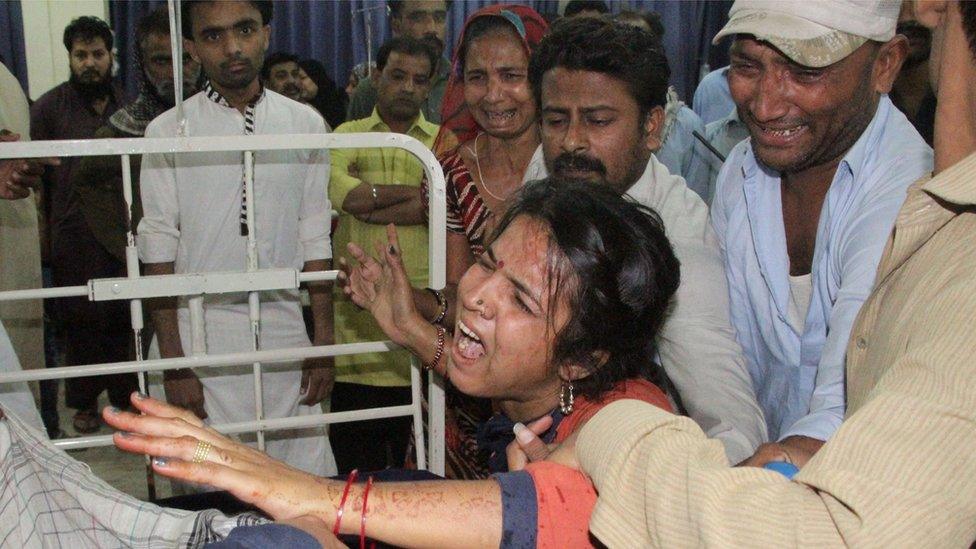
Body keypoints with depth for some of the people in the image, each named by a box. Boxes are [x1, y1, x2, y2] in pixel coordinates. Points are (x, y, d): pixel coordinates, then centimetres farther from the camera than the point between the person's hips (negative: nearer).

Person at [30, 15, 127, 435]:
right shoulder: (49, 107, 2)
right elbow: (36, 176, 2)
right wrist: (42, 235, -4)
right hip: (73, 237, -2)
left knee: (125, 318, 4)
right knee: (80, 321, 4)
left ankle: (126, 395, 18)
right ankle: (84, 403, 18)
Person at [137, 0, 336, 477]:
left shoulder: (305, 125, 5)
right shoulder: (168, 133, -1)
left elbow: (315, 243, 6)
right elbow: (159, 252, -2)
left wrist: (323, 345, 4)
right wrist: (172, 363, -6)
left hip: (284, 333, 2)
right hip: (201, 336, -1)